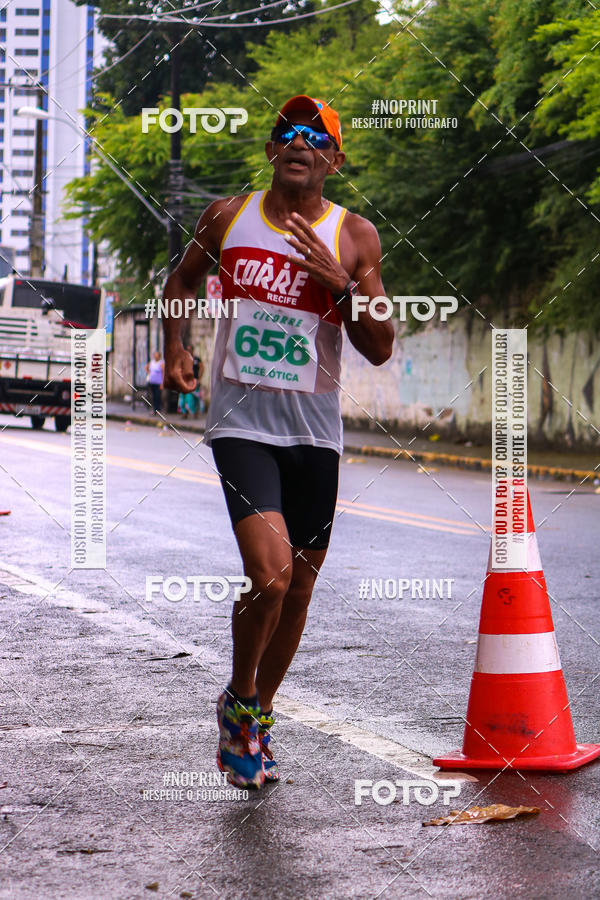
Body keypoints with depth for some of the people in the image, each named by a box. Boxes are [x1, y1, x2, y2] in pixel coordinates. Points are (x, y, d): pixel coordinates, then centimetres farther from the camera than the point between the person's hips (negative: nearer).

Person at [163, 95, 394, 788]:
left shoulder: (354, 237, 2)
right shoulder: (229, 217, 3)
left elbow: (380, 349, -1)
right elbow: (183, 278, 23)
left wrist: (340, 283, -15)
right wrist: (175, 348, 9)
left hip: (314, 433, 2)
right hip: (240, 424, -2)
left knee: (299, 588, 9)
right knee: (270, 576, -19)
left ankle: (260, 714, 32)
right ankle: (237, 701, 7)